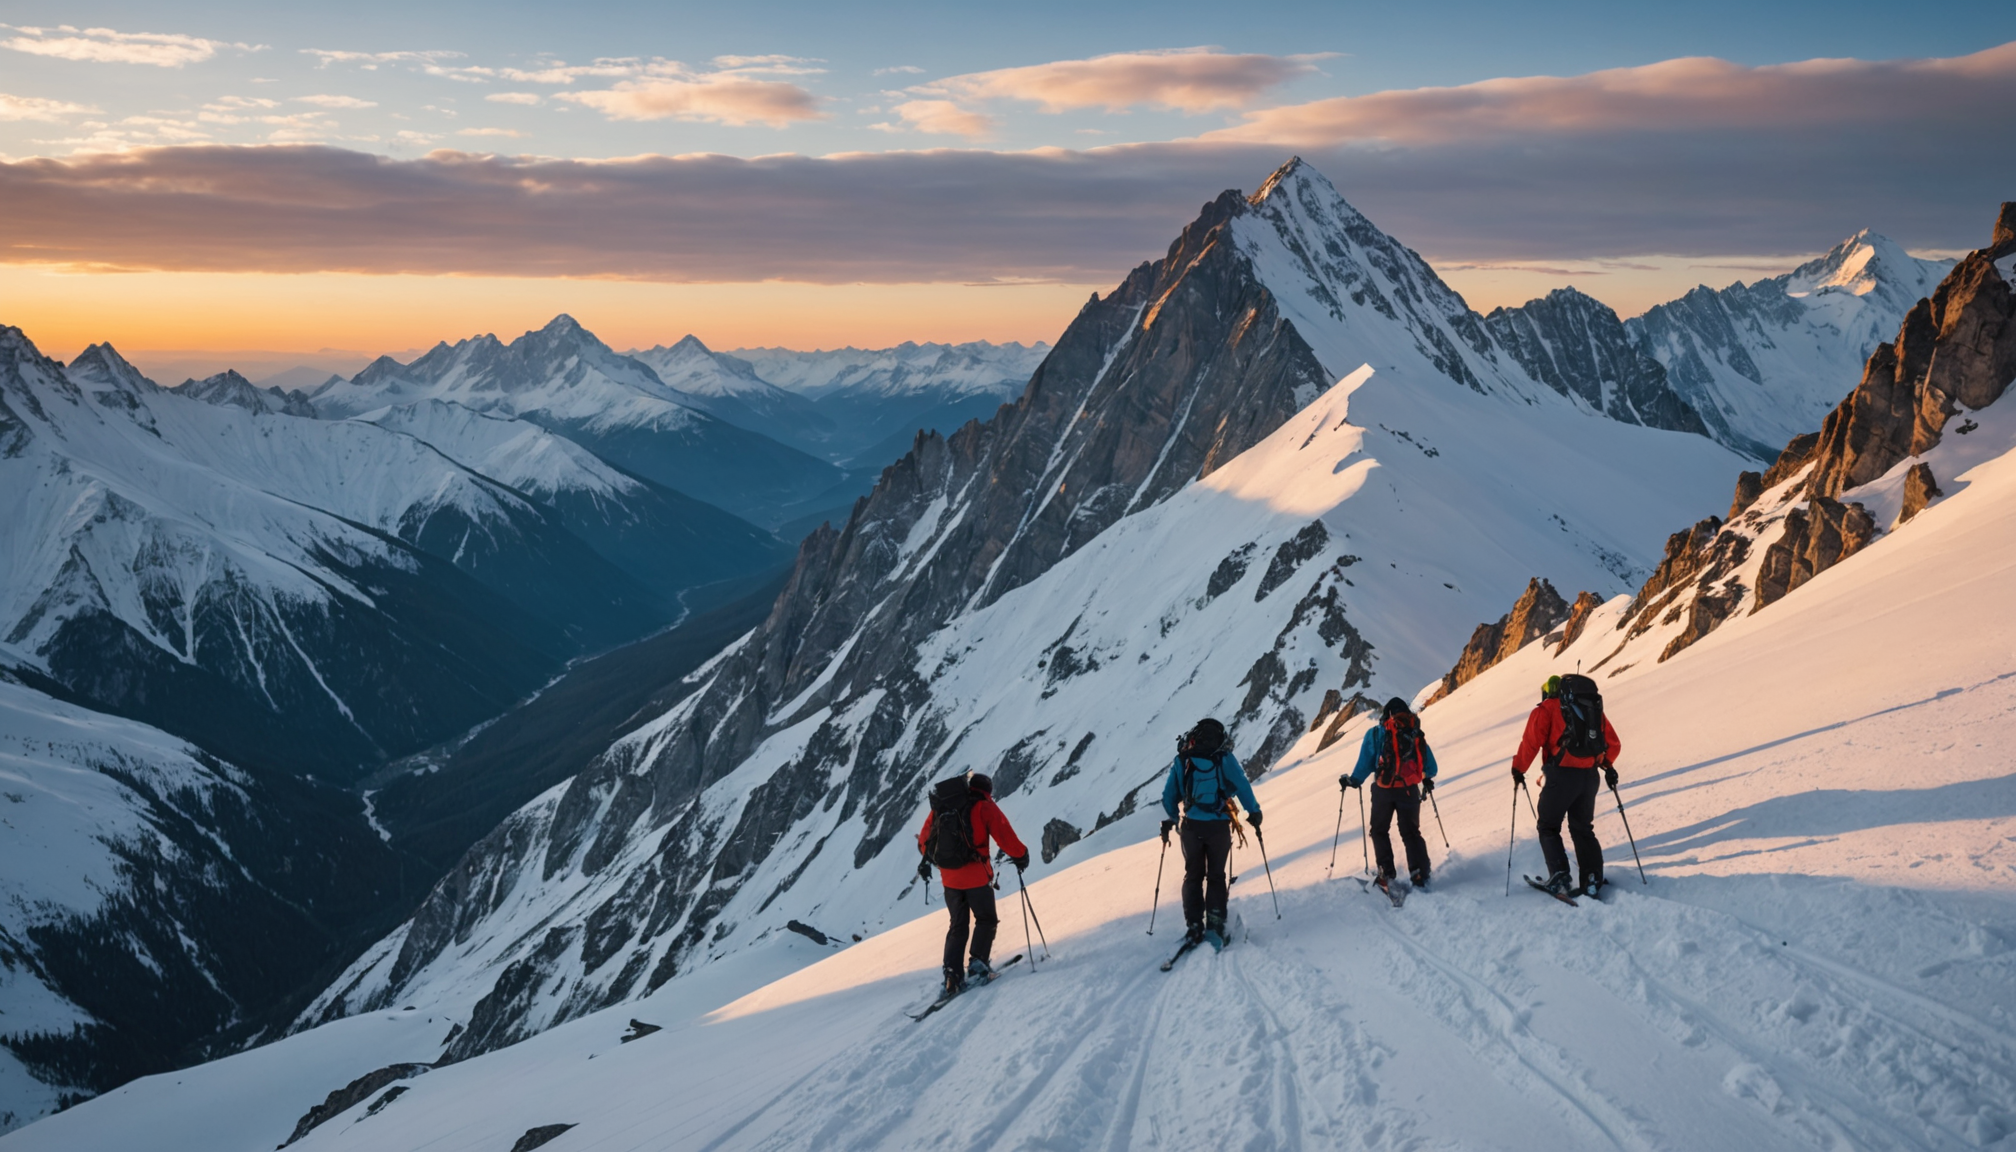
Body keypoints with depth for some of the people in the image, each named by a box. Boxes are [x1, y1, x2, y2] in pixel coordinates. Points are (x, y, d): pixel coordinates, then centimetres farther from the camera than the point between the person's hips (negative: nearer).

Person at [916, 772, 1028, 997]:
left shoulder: (940, 806, 9)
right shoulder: (984, 806, -5)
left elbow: (925, 836, 15)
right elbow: (1005, 836, -10)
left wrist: (926, 860, 32)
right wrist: (1020, 856, 6)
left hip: (949, 876, 5)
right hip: (976, 875, -5)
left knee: (958, 926, 14)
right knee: (986, 920, 14)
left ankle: (952, 975, 2)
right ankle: (978, 963, -1)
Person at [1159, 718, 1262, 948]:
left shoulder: (1182, 760, 3)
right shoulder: (1225, 759, -3)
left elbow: (1168, 795, 6)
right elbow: (1242, 786, -7)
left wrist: (1171, 818, 22)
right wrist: (1254, 812, 6)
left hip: (1191, 827, 1)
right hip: (1219, 826, -1)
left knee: (1193, 876, 14)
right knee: (1216, 876, 12)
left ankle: (1194, 927, 3)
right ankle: (1215, 923, -2)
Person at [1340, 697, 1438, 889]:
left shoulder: (1376, 733, 1)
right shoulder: (1416, 733, 8)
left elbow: (1366, 762, -3)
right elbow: (1430, 764, 11)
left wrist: (1353, 780, 11)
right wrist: (1427, 780, 30)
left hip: (1384, 789, -2)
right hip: (1410, 790, 2)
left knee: (1379, 830, 16)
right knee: (1411, 832, 12)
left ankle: (1386, 874, 5)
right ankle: (1420, 876, -2)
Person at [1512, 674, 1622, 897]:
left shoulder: (1546, 709, 2)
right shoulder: (1594, 709, 17)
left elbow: (1531, 742, -9)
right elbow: (1613, 744, 17)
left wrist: (1518, 769, 2)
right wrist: (1608, 766, 33)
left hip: (1562, 776, -5)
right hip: (1590, 777, 5)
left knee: (1549, 828, 8)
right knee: (1583, 829, 16)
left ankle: (1559, 877, -7)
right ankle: (1593, 879, 4)